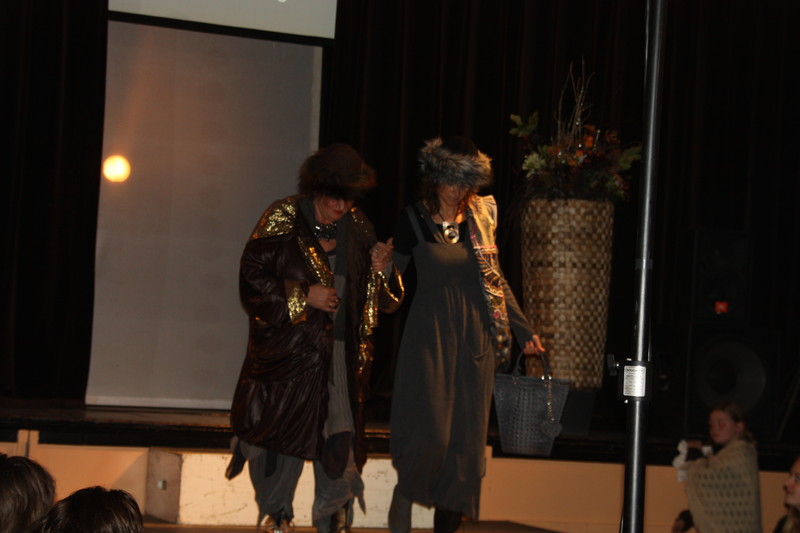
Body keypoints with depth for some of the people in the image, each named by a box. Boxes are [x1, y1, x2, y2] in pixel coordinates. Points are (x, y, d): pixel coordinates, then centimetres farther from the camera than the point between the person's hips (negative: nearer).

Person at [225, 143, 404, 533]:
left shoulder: (356, 227, 8)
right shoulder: (284, 218, -4)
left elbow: (385, 299, 13)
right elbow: (252, 277, -8)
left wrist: (380, 269, -9)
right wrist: (303, 296, -15)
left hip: (340, 351, 3)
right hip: (287, 347, -3)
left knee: (340, 430, -6)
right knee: (282, 428, 3)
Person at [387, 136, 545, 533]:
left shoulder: (480, 218, 7)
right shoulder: (414, 220, -2)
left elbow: (496, 279, 14)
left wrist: (525, 331, 12)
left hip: (474, 339, 4)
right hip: (430, 336, -4)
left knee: (466, 438, 2)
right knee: (430, 432, -13)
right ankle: (403, 497, 15)